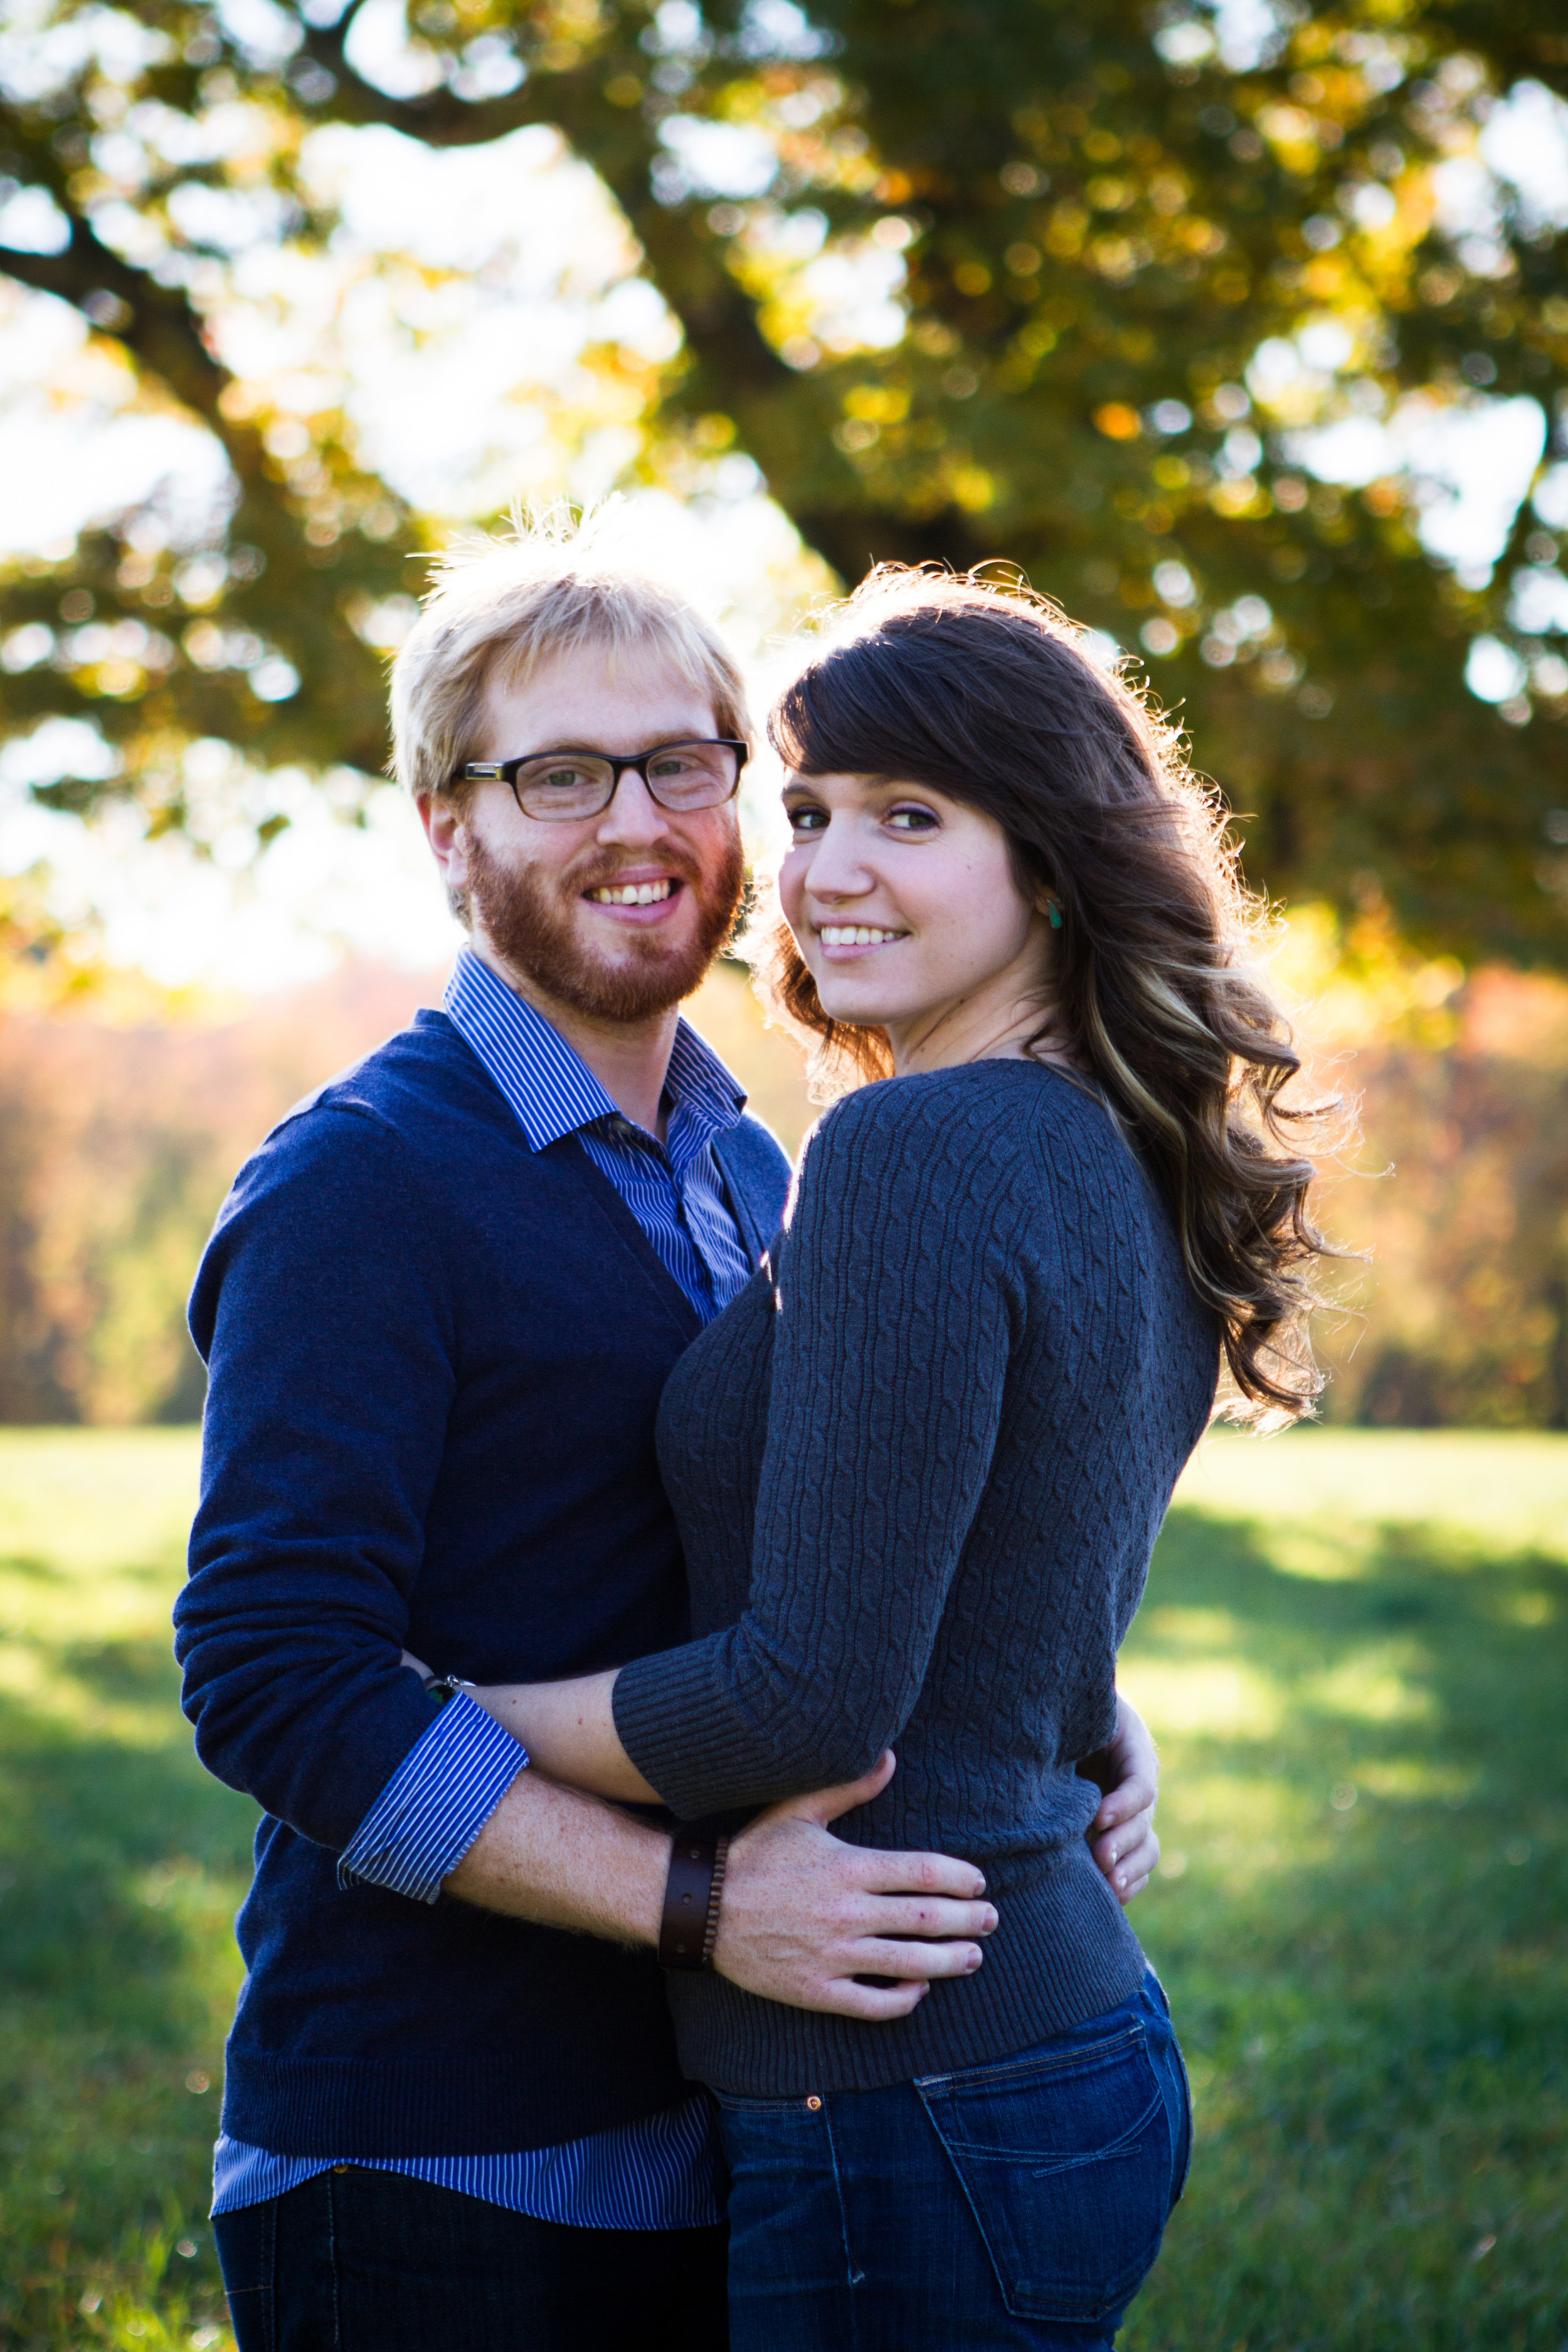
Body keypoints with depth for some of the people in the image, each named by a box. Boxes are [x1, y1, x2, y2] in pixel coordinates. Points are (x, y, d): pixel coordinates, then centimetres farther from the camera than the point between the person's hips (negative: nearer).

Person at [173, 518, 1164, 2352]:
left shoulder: (751, 1175, 12)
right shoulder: (356, 1185, -13)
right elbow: (271, 1676, -20)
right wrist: (696, 1900, -26)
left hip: (719, 2145, 7)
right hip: (434, 2182, -7)